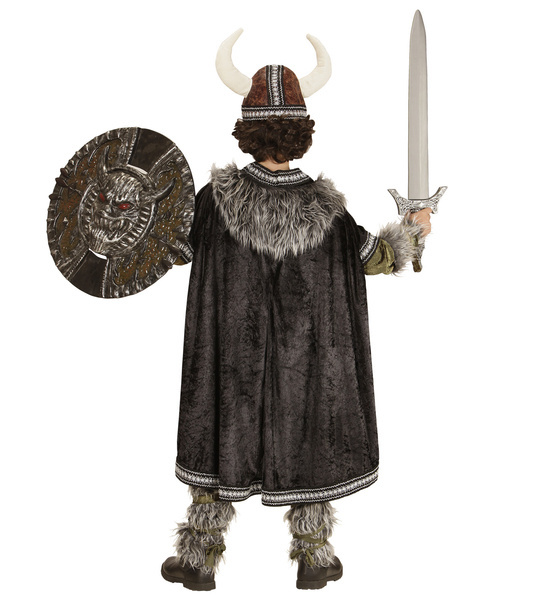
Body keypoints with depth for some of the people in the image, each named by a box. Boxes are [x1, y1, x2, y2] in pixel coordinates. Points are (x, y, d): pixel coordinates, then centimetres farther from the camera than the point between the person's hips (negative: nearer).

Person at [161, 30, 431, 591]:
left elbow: (193, 239, 3)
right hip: (306, 356, 0)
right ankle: (312, 557, 31)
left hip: (232, 355, 1)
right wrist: (415, 229, 13)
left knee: (221, 436, 15)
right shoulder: (325, 208, -15)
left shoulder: (216, 197, -15)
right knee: (308, 438, 16)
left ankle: (198, 557, 28)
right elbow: (375, 257, -2)